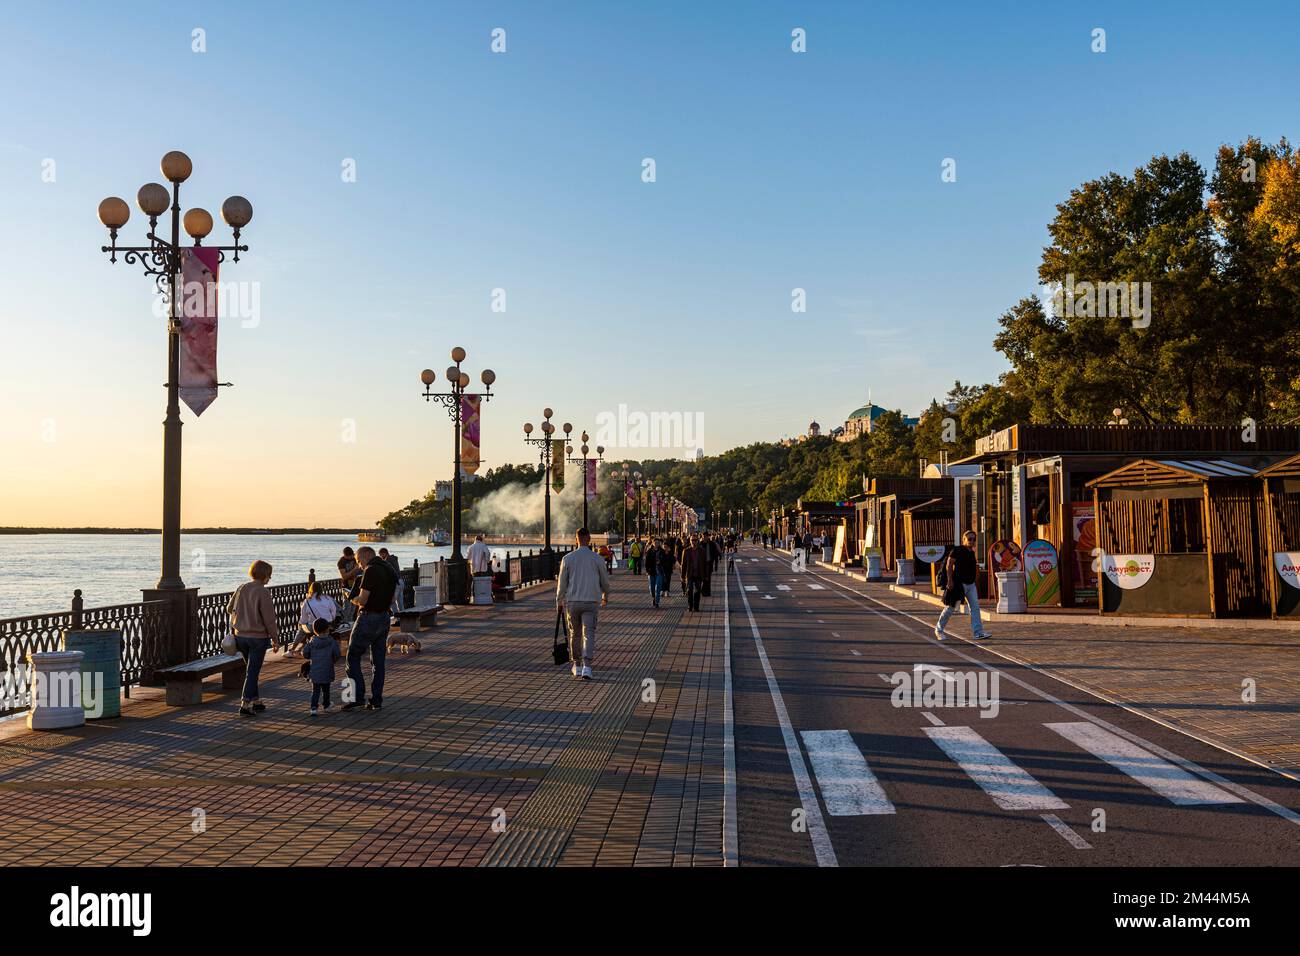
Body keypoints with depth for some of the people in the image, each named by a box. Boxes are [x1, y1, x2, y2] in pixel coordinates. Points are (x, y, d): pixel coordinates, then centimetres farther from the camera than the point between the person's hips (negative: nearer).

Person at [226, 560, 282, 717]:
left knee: (251, 670, 19)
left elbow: (229, 608, 16)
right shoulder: (262, 592, -16)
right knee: (252, 671, 0)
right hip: (258, 636, -6)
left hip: (240, 635, 6)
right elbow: (269, 618, -15)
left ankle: (256, 701, 26)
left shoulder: (241, 588, 3)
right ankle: (245, 705, 0)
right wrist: (275, 639, -7)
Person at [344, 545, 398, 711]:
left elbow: (362, 600, -19)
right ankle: (377, 701, 10)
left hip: (368, 618, -8)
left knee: (353, 656, 4)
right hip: (385, 618, 8)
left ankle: (357, 696, -2)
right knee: (378, 661, 10)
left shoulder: (371, 570, -14)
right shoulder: (390, 571, 12)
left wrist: (353, 599, 1)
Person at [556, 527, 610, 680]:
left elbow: (562, 583, 2)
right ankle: (586, 667, -18)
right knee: (589, 634, -3)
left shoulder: (568, 558, -2)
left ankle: (577, 666, 26)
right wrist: (605, 596, 27)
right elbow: (605, 581, 8)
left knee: (574, 634, 16)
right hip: (590, 602, -1)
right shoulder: (597, 559, -2)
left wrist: (559, 601, 14)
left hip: (572, 602, 1)